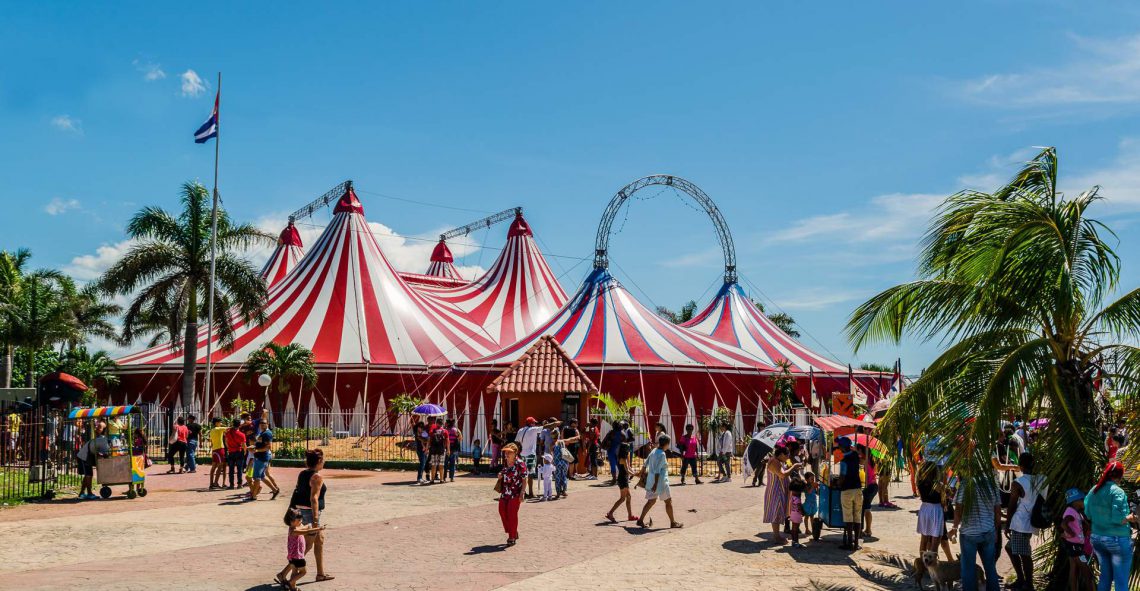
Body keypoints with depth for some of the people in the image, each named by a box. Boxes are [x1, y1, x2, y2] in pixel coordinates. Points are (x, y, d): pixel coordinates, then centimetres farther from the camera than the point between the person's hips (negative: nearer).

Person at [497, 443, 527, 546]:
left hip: (515, 494, -7)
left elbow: (524, 479, -13)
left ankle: (512, 537, 12)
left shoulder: (520, 464, -13)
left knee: (512, 514, -2)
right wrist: (500, 476, 1)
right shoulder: (505, 463, 8)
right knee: (502, 512, 8)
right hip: (504, 493, 7)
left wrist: (521, 494, -18)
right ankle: (513, 533, 26)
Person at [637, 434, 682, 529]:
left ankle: (641, 520, 10)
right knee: (668, 501, 6)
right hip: (660, 481, -8)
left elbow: (646, 463, 15)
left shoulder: (653, 451, 8)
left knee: (651, 501, 13)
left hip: (651, 480, 8)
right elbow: (657, 470, -21)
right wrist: (656, 484, -22)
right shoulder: (662, 454, -17)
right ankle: (673, 522, 14)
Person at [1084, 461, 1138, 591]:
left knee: (1105, 577, 17)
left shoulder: (1093, 491, 4)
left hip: (1097, 538, 7)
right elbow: (1119, 518, -22)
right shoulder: (1117, 491, -16)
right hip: (1117, 540, -6)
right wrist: (1131, 518, -4)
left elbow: (1088, 514, 10)